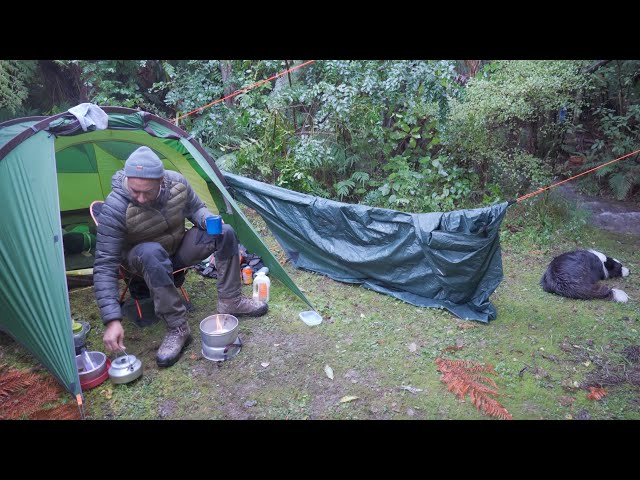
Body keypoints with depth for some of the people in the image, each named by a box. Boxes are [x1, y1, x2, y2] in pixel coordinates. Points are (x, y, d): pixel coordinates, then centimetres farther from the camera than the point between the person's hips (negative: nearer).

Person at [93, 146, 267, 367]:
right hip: (144, 258, -4)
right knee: (151, 253, -39)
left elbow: (195, 208, 1)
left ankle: (230, 301, -3)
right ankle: (177, 328, -26)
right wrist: (112, 320, -38)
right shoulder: (115, 208, -32)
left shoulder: (177, 182, -20)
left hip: (178, 249, 4)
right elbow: (105, 266, -31)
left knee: (225, 233, -15)